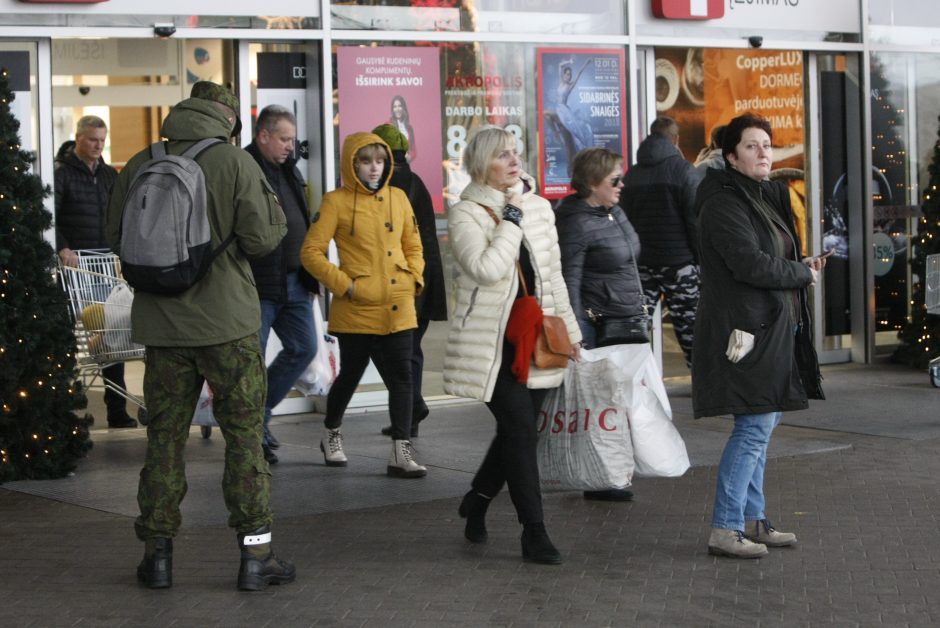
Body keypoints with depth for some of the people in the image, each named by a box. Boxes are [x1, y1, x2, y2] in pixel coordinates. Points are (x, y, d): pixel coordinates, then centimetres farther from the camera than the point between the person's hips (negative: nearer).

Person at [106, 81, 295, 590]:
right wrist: (272, 205, 6)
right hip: (227, 322, -3)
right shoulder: (236, 163, -9)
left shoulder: (139, 165, 0)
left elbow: (115, 238, 5)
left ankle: (158, 552, 14)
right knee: (244, 434, 5)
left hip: (161, 323, 3)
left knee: (164, 435, 11)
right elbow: (261, 239, -12)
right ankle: (255, 554, 5)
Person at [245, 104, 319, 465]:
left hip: (294, 282, 9)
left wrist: (308, 273, 19)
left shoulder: (289, 170, 16)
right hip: (259, 284, -9)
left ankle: (259, 412, 24)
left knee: (303, 348, 10)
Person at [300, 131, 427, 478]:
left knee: (401, 376, -2)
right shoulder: (337, 202, -6)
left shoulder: (398, 198, 8)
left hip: (398, 308, 4)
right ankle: (331, 434, 36)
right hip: (356, 310, -4)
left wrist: (413, 279, 4)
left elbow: (413, 246, 19)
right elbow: (311, 252, -8)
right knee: (350, 374, 12)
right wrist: (344, 285, -13)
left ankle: (401, 452, 0)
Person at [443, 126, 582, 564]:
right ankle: (534, 533, -4)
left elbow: (553, 275, 18)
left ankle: (477, 501, 34)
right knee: (520, 430, -11)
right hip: (492, 343, -6)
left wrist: (569, 329, 18)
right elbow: (486, 268, -25)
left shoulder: (539, 207, 10)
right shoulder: (465, 214, -8)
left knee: (515, 431, 10)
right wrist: (511, 219, -18)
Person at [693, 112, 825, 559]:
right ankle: (724, 530, -7)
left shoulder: (766, 198, 17)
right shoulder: (724, 203, -13)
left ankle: (752, 521, 19)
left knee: (759, 426, 12)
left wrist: (802, 268, 2)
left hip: (770, 328, 10)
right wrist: (803, 273, -9)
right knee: (755, 426, -11)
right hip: (747, 327, -10)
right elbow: (750, 264, -22)